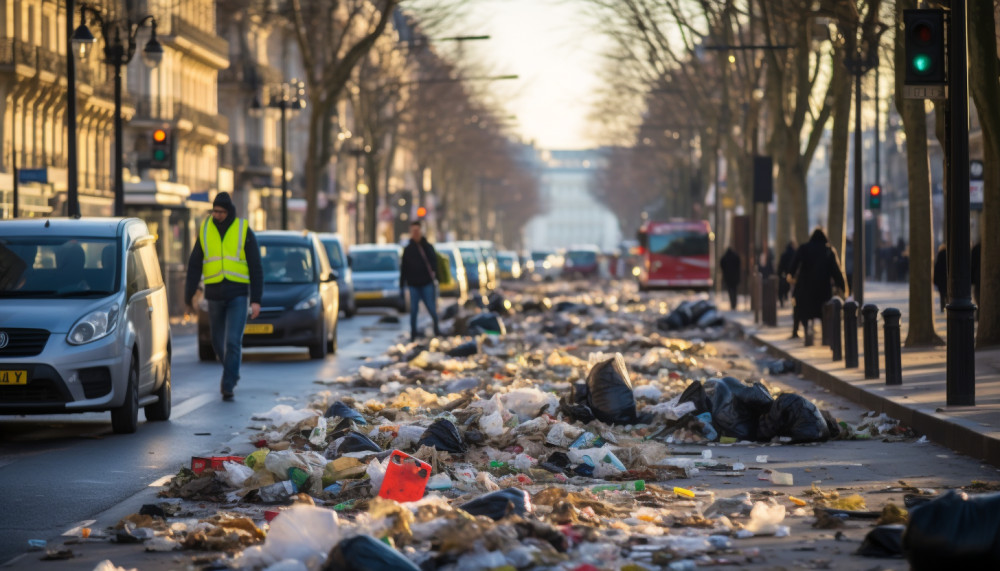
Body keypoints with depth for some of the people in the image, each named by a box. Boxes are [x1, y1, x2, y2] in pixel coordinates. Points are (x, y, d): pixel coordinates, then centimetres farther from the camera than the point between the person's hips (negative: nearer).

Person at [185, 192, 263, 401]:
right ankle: (232, 373, 37)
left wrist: (256, 300, -7)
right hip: (214, 295, 3)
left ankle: (228, 386, -9)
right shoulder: (205, 230, 5)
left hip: (238, 295, -3)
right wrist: (189, 296, 3)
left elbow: (256, 268, -1)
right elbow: (194, 266, 8)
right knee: (218, 342, 11)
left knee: (233, 341, -13)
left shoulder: (244, 231, -2)